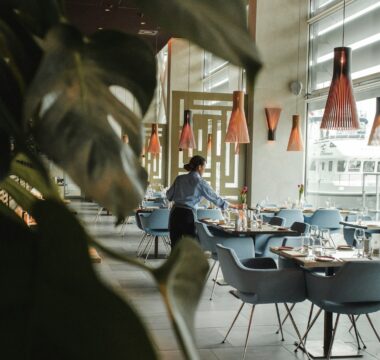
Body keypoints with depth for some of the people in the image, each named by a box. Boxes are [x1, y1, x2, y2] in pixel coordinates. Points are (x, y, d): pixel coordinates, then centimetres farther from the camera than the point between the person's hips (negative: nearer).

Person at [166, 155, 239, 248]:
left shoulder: (179, 178, 6)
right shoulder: (200, 182, -5)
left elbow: (169, 195, 12)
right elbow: (215, 198, -1)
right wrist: (233, 206, 10)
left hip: (175, 213, 4)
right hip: (188, 215, -4)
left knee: (175, 246, 8)